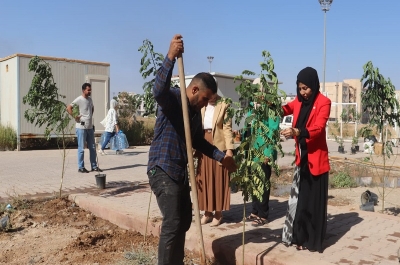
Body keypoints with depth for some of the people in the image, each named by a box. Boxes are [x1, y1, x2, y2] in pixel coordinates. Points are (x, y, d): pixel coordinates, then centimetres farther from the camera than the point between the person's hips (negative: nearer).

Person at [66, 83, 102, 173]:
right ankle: (81, 167, 8)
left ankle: (94, 166, 18)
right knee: (81, 148, -1)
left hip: (90, 127, 7)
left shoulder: (90, 99, 12)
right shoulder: (79, 100, -11)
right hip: (81, 127, -7)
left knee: (92, 148, 10)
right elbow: (68, 108, -18)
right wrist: (75, 117, -16)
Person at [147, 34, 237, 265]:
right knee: (173, 222, -10)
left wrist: (221, 157, 13)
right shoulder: (173, 98, -13)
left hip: (180, 171, 9)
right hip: (162, 169, -9)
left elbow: (199, 141, 20)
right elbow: (159, 90, -37)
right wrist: (171, 57, -46)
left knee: (184, 220, 17)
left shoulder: (196, 111, 11)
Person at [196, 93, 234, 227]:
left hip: (218, 146, -4)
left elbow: (227, 128, -6)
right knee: (204, 179, 6)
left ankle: (218, 213, 9)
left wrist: (229, 148, -15)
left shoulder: (223, 106, 0)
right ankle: (207, 212, 16)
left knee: (218, 179, 1)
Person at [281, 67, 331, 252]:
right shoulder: (298, 101, 8)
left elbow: (318, 128, -22)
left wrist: (297, 131, -40)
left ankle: (314, 241, 12)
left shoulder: (323, 102, -11)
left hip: (316, 157, -6)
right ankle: (301, 237, 19)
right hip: (302, 156, 6)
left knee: (314, 200, 1)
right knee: (300, 198, 9)